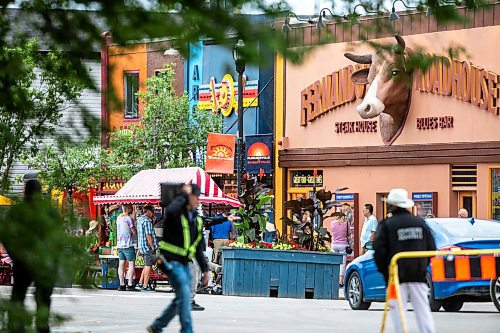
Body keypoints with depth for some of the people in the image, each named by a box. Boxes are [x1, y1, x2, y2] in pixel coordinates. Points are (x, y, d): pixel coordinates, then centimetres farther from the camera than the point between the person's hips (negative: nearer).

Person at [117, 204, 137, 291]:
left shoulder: (119, 218, 11)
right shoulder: (128, 218, -12)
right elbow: (134, 232, -9)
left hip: (119, 244, 7)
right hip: (128, 245, -7)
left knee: (121, 264, 5)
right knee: (131, 264, -3)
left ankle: (122, 285, 3)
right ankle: (130, 284, -9)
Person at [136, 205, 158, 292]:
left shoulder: (139, 219, 14)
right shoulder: (147, 221, -16)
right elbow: (148, 235, -21)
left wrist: (152, 220, 16)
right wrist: (153, 247, -16)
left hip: (142, 246, 9)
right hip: (148, 246, -9)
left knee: (146, 265, 18)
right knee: (148, 266, -2)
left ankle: (140, 284, 16)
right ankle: (145, 286, 1)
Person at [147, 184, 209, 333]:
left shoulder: (197, 220, 13)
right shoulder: (177, 214, -11)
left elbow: (198, 248, 18)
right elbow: (171, 211, -39)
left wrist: (205, 269, 17)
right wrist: (184, 195, -25)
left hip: (184, 263, 8)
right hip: (172, 261, -8)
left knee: (181, 299, 11)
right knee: (184, 295, -15)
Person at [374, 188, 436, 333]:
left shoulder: (387, 225, -6)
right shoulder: (420, 223, 7)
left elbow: (379, 251, -8)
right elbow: (432, 249, 9)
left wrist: (384, 271, 6)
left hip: (397, 276, -3)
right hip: (418, 276, 4)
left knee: (398, 312, 1)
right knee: (423, 310, 6)